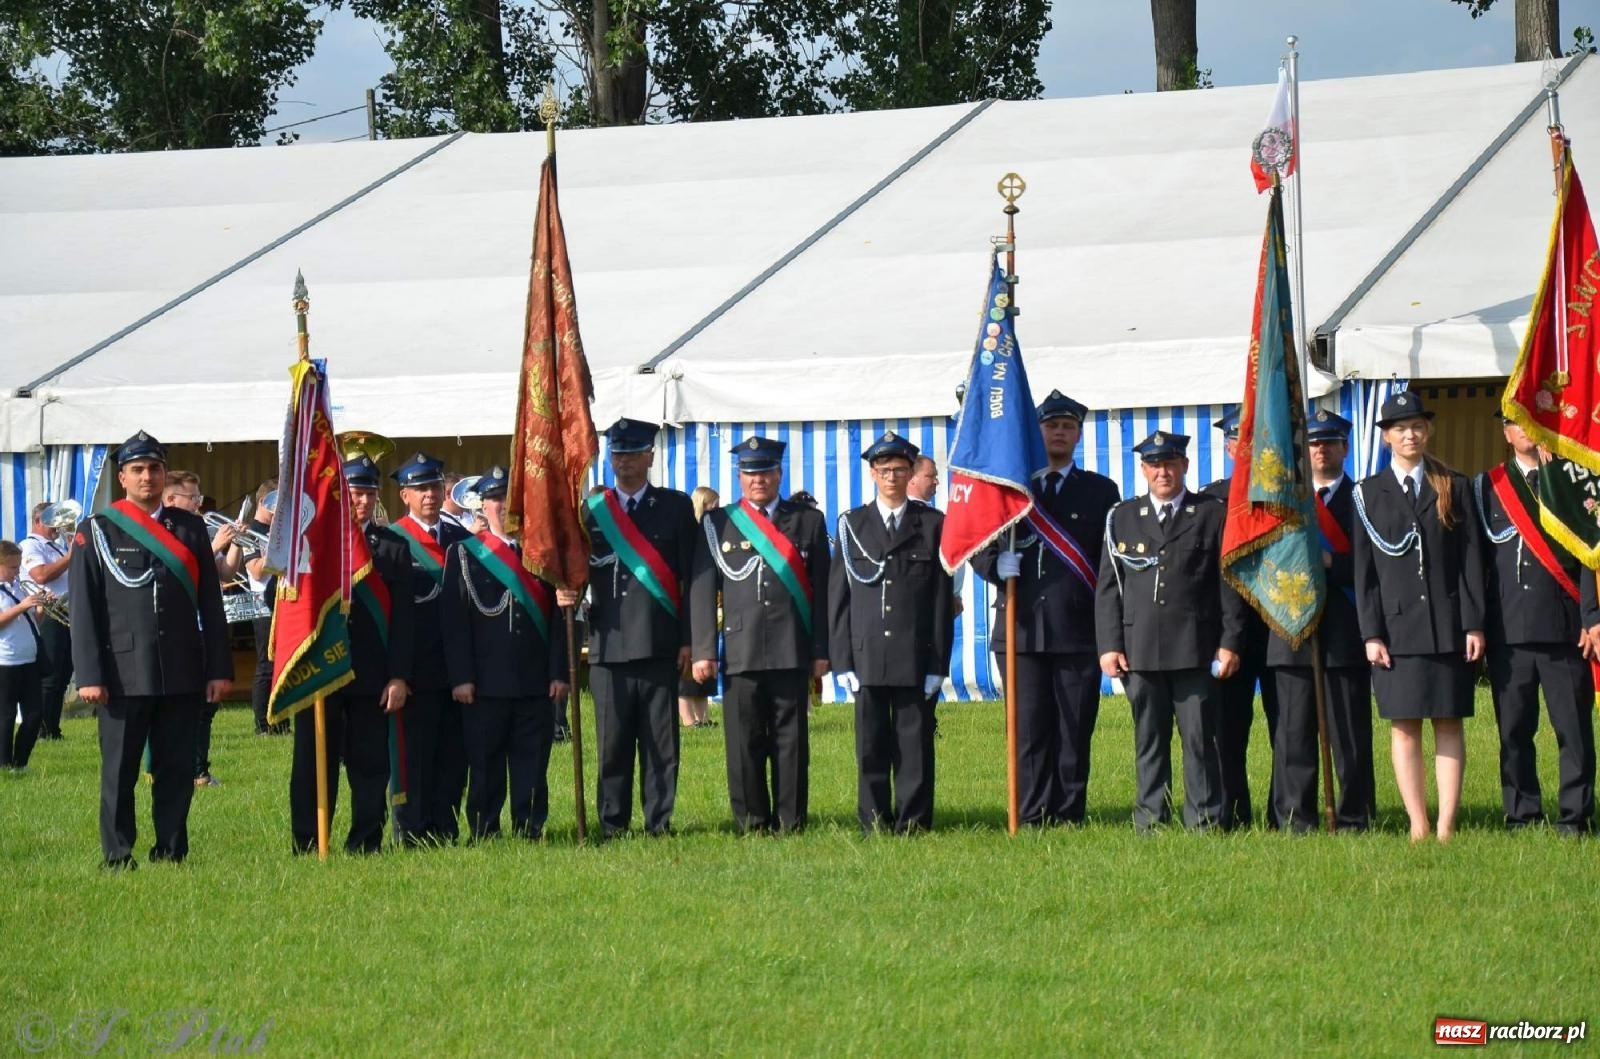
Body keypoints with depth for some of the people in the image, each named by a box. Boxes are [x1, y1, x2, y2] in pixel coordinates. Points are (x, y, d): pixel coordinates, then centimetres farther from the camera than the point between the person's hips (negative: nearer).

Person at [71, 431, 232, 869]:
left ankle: (171, 852, 12)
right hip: (124, 676, -2)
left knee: (177, 769, 4)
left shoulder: (190, 528, 11)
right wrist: (89, 676, -8)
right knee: (119, 771, 1)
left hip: (182, 676, 2)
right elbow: (84, 610, 0)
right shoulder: (97, 532, 3)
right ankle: (117, 857, 7)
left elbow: (210, 604, 10)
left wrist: (219, 668, 4)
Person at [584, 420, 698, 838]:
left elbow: (692, 577, 5)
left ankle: (659, 822, 7)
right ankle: (612, 825, 9)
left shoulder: (676, 507, 8)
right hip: (609, 644, 1)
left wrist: (689, 639, -1)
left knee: (661, 741, 1)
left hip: (660, 645, -1)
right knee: (612, 742, 2)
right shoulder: (591, 510, 11)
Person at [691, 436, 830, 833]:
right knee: (744, 743, -1)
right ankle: (751, 823, 6)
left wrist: (821, 651, 2)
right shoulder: (718, 524, 10)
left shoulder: (807, 521, 12)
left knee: (791, 741, 1)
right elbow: (702, 590, 7)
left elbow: (821, 591, 9)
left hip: (792, 652, 0)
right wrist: (703, 651, -1)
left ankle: (790, 822, 6)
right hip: (740, 652, 0)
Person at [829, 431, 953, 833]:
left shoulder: (932, 525, 7)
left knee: (915, 743, 0)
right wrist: (842, 660, 0)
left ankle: (912, 822, 4)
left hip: (916, 658, -1)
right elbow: (839, 596, 8)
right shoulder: (852, 525, 10)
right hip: (867, 657, 1)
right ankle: (874, 823, 7)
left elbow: (942, 599, 4)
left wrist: (938, 662, -3)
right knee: (871, 746, 2)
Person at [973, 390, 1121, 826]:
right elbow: (978, 547, 14)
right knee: (1029, 731, -1)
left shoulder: (1100, 491, 11)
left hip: (1079, 627, -1)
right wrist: (998, 566, -9)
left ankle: (1069, 817, 2)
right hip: (1023, 627, 1)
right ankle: (1032, 820, 1)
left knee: (1075, 731, -2)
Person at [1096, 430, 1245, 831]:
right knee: (1148, 739, 4)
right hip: (1140, 647, 2)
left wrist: (1230, 643, -2)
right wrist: (1109, 646, 1)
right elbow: (1108, 588, 10)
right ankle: (1150, 821, 8)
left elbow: (1230, 583, 5)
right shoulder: (1122, 518, 13)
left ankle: (1205, 821, 2)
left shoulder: (1212, 514, 8)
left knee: (1200, 738, -2)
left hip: (1196, 649, -2)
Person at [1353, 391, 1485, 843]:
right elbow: (1364, 569, 4)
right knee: (1403, 728, -2)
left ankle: (1446, 826, -1)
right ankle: (1418, 827, 0)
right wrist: (1371, 634, -4)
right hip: (1397, 627, 0)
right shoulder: (1368, 493, 7)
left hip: (1448, 628, 1)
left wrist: (1474, 624, -3)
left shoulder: (1454, 488, 9)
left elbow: (1471, 560, 5)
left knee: (1449, 724, 0)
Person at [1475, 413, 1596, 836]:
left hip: (1563, 626, -2)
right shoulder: (1487, 486, 13)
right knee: (1513, 729, 3)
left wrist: (1592, 617, -7)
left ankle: (1574, 816, 1)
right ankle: (1522, 817, 10)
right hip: (1508, 627, 2)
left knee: (1574, 727, -4)